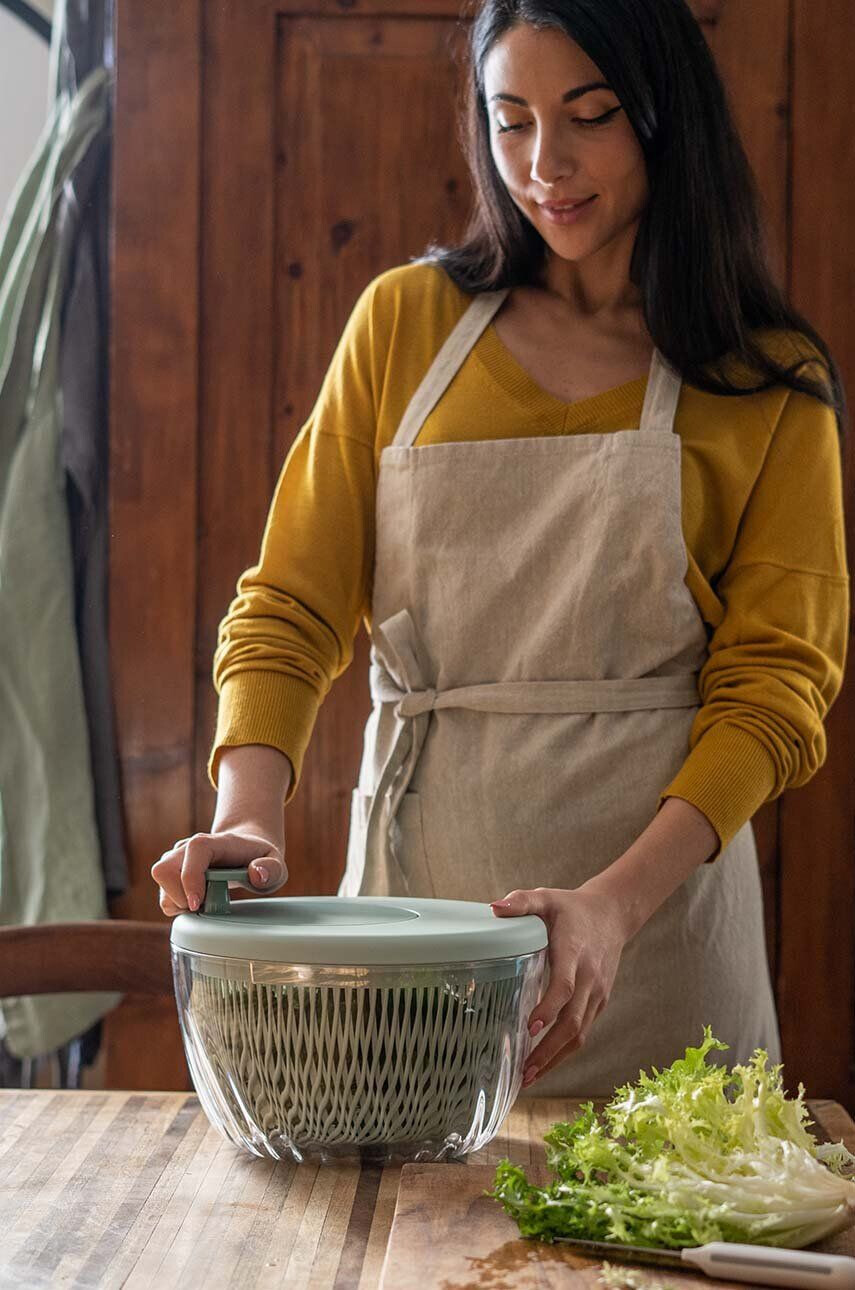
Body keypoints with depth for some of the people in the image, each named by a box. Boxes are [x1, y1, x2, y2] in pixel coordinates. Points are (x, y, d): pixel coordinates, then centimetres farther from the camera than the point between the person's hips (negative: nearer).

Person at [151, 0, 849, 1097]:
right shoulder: (405, 321, 7)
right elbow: (292, 605, 4)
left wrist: (616, 903, -19)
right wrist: (249, 818, -14)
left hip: (660, 875, -1)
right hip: (415, 876, 1)